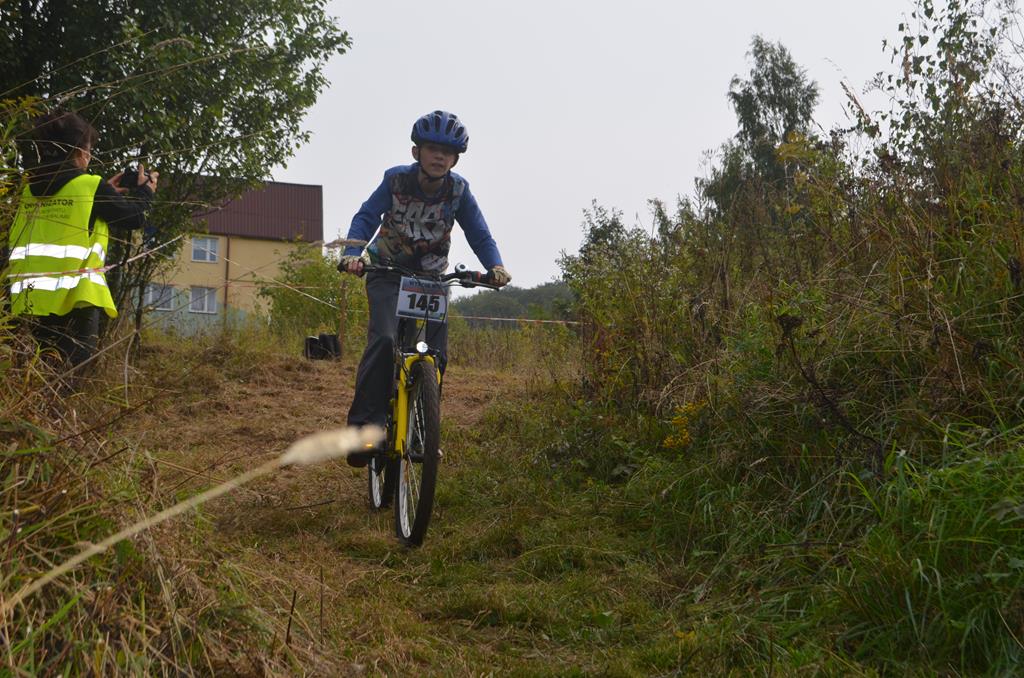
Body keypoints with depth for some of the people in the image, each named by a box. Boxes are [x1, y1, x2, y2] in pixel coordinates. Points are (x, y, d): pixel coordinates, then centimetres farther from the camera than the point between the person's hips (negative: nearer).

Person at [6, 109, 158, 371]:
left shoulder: (31, 190, 11)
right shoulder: (90, 186, -5)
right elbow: (134, 219, 4)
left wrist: (107, 192, 30)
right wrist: (145, 191, 23)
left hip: (29, 298, 5)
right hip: (74, 297, -5)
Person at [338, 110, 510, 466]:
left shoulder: (459, 190, -13)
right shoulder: (396, 179, -17)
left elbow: (479, 235, -11)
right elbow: (366, 217, -20)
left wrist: (495, 266, -31)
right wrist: (352, 253, -39)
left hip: (431, 276, 3)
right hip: (387, 271, -2)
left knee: (437, 354, -8)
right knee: (384, 339, -26)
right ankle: (363, 423, -22)